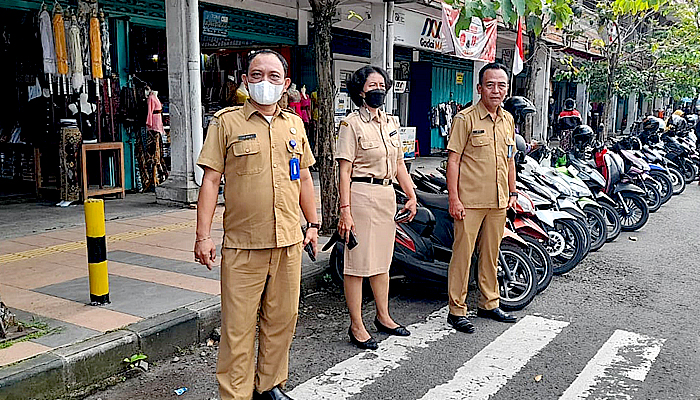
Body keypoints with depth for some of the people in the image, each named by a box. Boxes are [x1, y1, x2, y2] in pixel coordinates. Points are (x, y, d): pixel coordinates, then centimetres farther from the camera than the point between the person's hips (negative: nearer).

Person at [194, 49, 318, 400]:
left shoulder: (294, 124, 13)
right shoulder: (226, 121, 0)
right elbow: (210, 180, -4)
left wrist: (313, 224, 17)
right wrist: (203, 236, -9)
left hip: (289, 242, 4)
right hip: (243, 244, -4)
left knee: (282, 319, 13)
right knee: (238, 326, 0)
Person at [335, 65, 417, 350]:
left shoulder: (390, 122, 14)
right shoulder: (352, 124, -7)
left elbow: (399, 164, 19)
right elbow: (345, 170, -12)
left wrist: (411, 195, 14)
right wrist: (345, 210, -18)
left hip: (387, 195, 7)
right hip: (361, 195, -7)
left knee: (382, 260, 16)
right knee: (358, 262, -2)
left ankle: (383, 317, 29)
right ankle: (356, 327, 8)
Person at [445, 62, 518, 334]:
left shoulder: (508, 120, 13)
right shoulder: (465, 119, -8)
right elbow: (453, 160, -10)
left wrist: (512, 192, 18)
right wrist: (454, 199, -16)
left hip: (498, 201, 6)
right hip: (470, 200, -6)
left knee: (491, 254, 15)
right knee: (462, 254, -2)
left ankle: (489, 304, 28)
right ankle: (457, 310, 8)